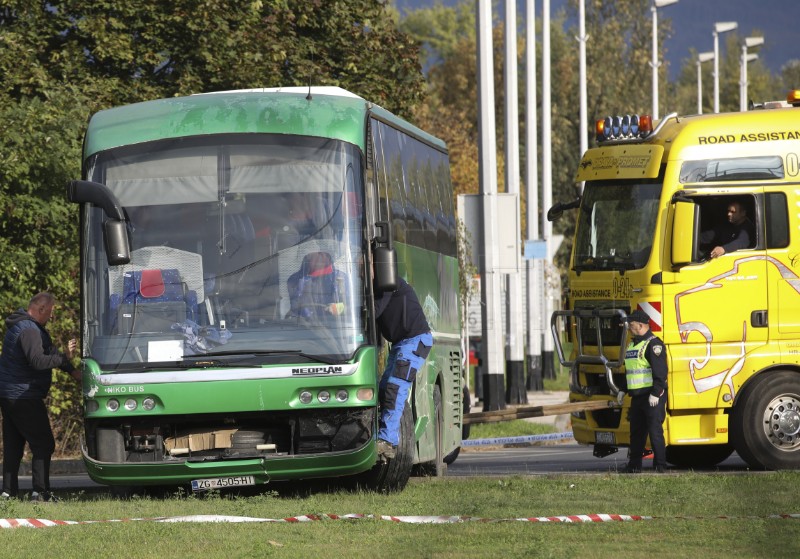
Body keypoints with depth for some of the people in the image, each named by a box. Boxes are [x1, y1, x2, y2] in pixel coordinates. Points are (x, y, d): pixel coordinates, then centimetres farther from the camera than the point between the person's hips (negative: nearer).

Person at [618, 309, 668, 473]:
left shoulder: (653, 344, -12)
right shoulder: (632, 345, 18)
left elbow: (660, 371, -18)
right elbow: (628, 370, 28)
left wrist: (655, 394, -22)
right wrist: (622, 390, 21)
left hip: (652, 396, -9)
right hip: (637, 396, 9)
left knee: (655, 430, -9)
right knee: (636, 431, 11)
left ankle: (660, 465, -6)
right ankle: (634, 464, 17)